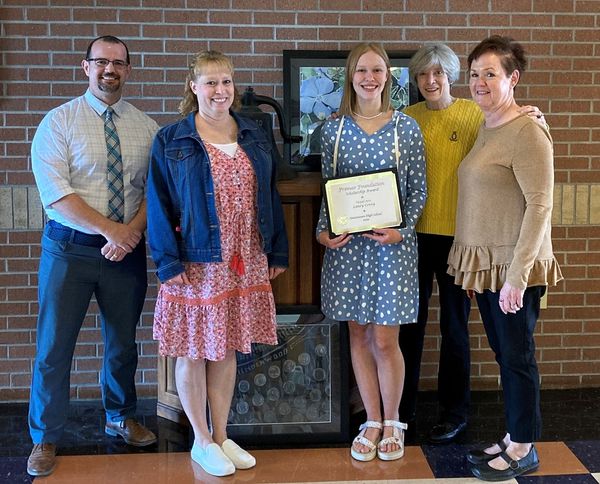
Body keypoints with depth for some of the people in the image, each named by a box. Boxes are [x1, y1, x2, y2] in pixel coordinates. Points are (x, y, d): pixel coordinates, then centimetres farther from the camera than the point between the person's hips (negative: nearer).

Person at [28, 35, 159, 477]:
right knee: (54, 345, 2)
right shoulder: (59, 122, -4)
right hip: (70, 248, -3)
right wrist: (111, 229, -19)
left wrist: (133, 231, -17)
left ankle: (121, 418, 39)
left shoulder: (146, 127, 5)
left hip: (127, 251, 3)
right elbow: (54, 191, -14)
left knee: (123, 342, 16)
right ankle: (45, 439, 19)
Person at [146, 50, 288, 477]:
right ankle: (202, 442, 22)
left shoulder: (255, 137, 9)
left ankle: (221, 436, 26)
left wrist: (277, 253, 9)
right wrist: (169, 263, -12)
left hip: (246, 264, 4)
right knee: (193, 352, 5)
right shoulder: (171, 141, -4)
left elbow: (270, 199, 11)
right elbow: (159, 206, -6)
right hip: (196, 264, -4)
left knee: (227, 349, 12)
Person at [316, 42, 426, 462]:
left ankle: (392, 423, 21)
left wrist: (402, 229, -14)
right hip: (346, 244, 3)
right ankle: (372, 422, 24)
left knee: (385, 340, 0)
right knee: (359, 335, 9)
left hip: (392, 243, -2)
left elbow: (418, 190, 1)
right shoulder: (334, 130, 5)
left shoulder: (406, 128, -1)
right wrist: (324, 231, -6)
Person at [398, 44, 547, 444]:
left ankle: (455, 412, 23)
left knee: (455, 324, 7)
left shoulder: (475, 115, -3)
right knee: (409, 322, 11)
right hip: (414, 234, 3)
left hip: (457, 235, -3)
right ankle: (403, 407, 27)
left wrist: (536, 123, -22)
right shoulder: (407, 118, 5)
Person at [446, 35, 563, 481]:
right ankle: (513, 438, 28)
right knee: (503, 353, 15)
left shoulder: (527, 132, -14)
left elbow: (540, 206, -18)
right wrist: (471, 261, 13)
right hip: (485, 264, 8)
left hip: (513, 268, -8)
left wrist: (517, 275, -21)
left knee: (517, 356, 2)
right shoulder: (486, 129, 12)